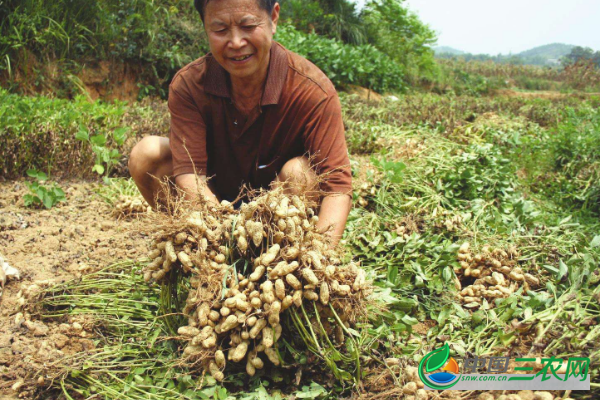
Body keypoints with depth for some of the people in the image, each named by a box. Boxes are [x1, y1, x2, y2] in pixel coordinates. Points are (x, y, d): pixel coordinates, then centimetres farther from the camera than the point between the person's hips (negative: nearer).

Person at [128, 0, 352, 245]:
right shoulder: (187, 85, -18)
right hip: (215, 203, 2)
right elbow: (189, 173, -26)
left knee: (298, 171, -33)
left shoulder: (314, 90, -24)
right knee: (146, 154, -18)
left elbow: (337, 185, -28)